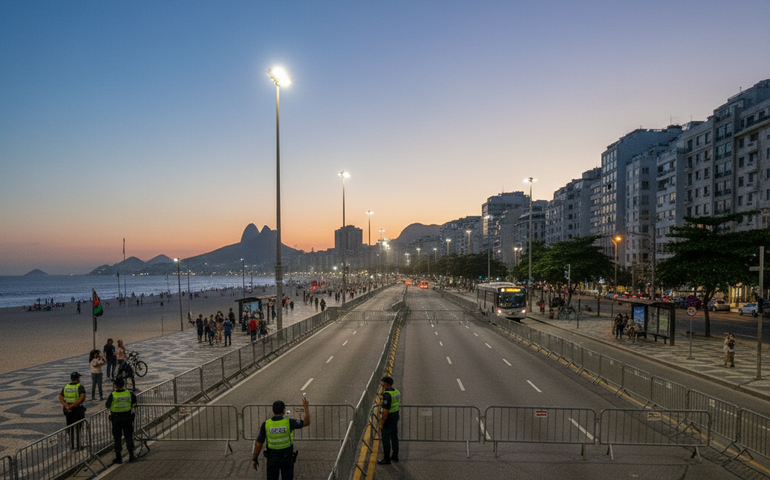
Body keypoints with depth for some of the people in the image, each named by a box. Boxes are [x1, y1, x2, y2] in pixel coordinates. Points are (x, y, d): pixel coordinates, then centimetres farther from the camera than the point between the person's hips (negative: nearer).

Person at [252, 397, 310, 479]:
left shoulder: (265, 424, -17)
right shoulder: (289, 422, -19)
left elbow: (259, 444, -11)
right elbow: (306, 422, -6)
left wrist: (255, 459, 4)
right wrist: (307, 408, 7)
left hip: (272, 458, 1)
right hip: (287, 457, -1)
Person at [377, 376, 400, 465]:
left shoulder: (387, 395, -26)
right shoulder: (397, 392, 2)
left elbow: (385, 411, -26)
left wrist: (381, 425, -21)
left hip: (388, 418, -9)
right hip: (396, 416, 9)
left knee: (385, 439, 4)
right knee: (394, 436, 18)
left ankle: (386, 459, 14)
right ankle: (395, 456, 29)